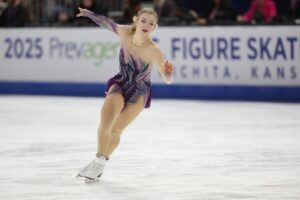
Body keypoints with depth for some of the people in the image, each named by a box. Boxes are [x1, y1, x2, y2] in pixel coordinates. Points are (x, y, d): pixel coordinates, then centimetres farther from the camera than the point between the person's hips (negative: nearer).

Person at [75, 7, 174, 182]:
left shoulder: (154, 51, -29)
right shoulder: (125, 32, -19)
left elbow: (168, 80, -31)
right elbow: (108, 23, 3)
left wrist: (168, 71, -55)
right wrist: (89, 13, 18)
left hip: (139, 93, -2)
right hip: (120, 84, 2)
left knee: (115, 130, 5)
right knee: (105, 123, -18)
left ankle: (101, 164, 29)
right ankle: (99, 160, 3)